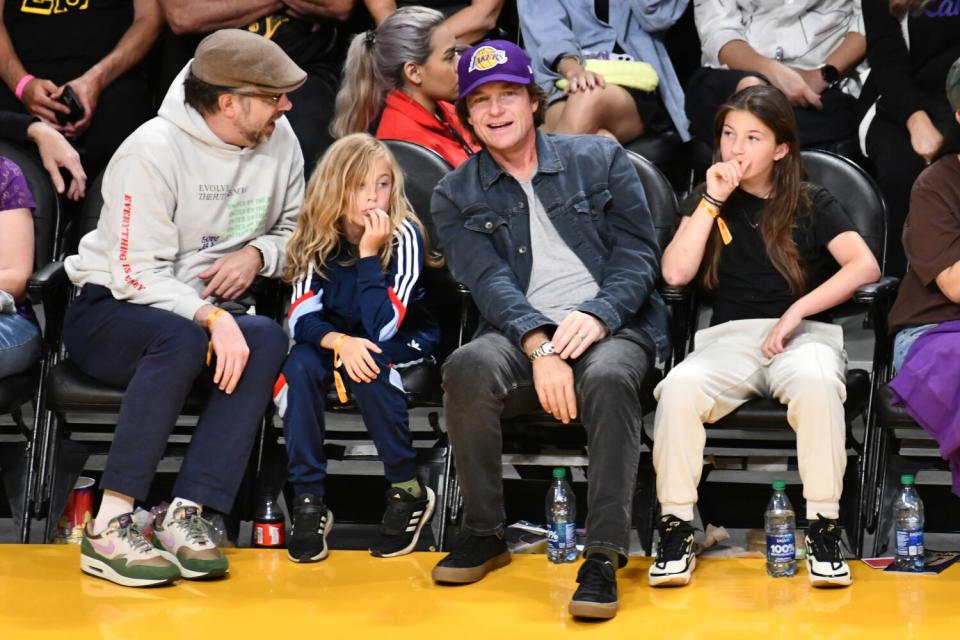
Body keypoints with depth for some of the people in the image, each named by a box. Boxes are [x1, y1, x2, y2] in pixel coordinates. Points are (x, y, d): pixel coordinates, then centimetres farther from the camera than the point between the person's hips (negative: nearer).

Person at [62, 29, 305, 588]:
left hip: (210, 313, 5)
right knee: (182, 338, -38)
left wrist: (258, 254, -8)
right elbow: (136, 274, -20)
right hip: (109, 313, -5)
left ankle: (184, 517, -33)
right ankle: (109, 530, -37)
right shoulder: (154, 151, -17)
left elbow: (295, 231, 15)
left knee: (268, 337, -28)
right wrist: (210, 317, -34)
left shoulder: (278, 139, 1)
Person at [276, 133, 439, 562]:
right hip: (339, 340, 3)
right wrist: (340, 342, -36)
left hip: (406, 346, -3)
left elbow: (383, 327, -27)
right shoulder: (317, 237, -10)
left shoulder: (403, 235, -20)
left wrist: (369, 253, -33)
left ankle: (408, 491, -19)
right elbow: (302, 318, -16)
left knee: (369, 367, -35)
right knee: (300, 364, -28)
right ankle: (308, 500, -21)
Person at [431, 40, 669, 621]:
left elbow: (638, 253, 5)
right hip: (523, 337, 1)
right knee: (470, 367, -34)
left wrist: (597, 316, -16)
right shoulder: (456, 196, 14)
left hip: (611, 329, -1)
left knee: (609, 377, -38)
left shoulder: (601, 159, 13)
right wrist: (539, 344, -21)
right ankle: (485, 534, -16)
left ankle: (604, 556, -35)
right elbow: (489, 280, -3)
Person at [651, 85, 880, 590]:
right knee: (680, 386, -33)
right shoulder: (708, 203, 17)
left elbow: (865, 265, -6)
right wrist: (712, 200, -2)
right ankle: (676, 528, -25)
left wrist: (797, 311, -15)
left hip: (805, 334, -2)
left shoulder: (812, 206, 10)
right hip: (731, 337, 2)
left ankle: (824, 528, -31)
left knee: (816, 382, -39)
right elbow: (675, 273, 1)